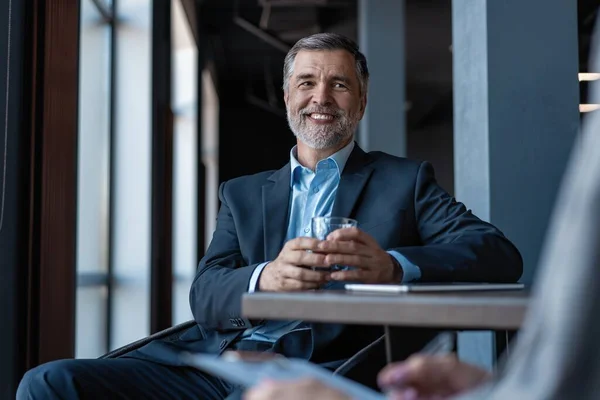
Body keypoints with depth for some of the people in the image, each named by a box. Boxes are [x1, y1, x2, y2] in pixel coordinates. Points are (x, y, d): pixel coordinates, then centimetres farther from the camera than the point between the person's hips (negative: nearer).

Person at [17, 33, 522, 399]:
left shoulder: (405, 181, 14)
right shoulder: (243, 193, 23)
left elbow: (502, 255, -1)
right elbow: (205, 297, 8)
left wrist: (392, 266, -22)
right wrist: (266, 278, -17)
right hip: (217, 359, 4)